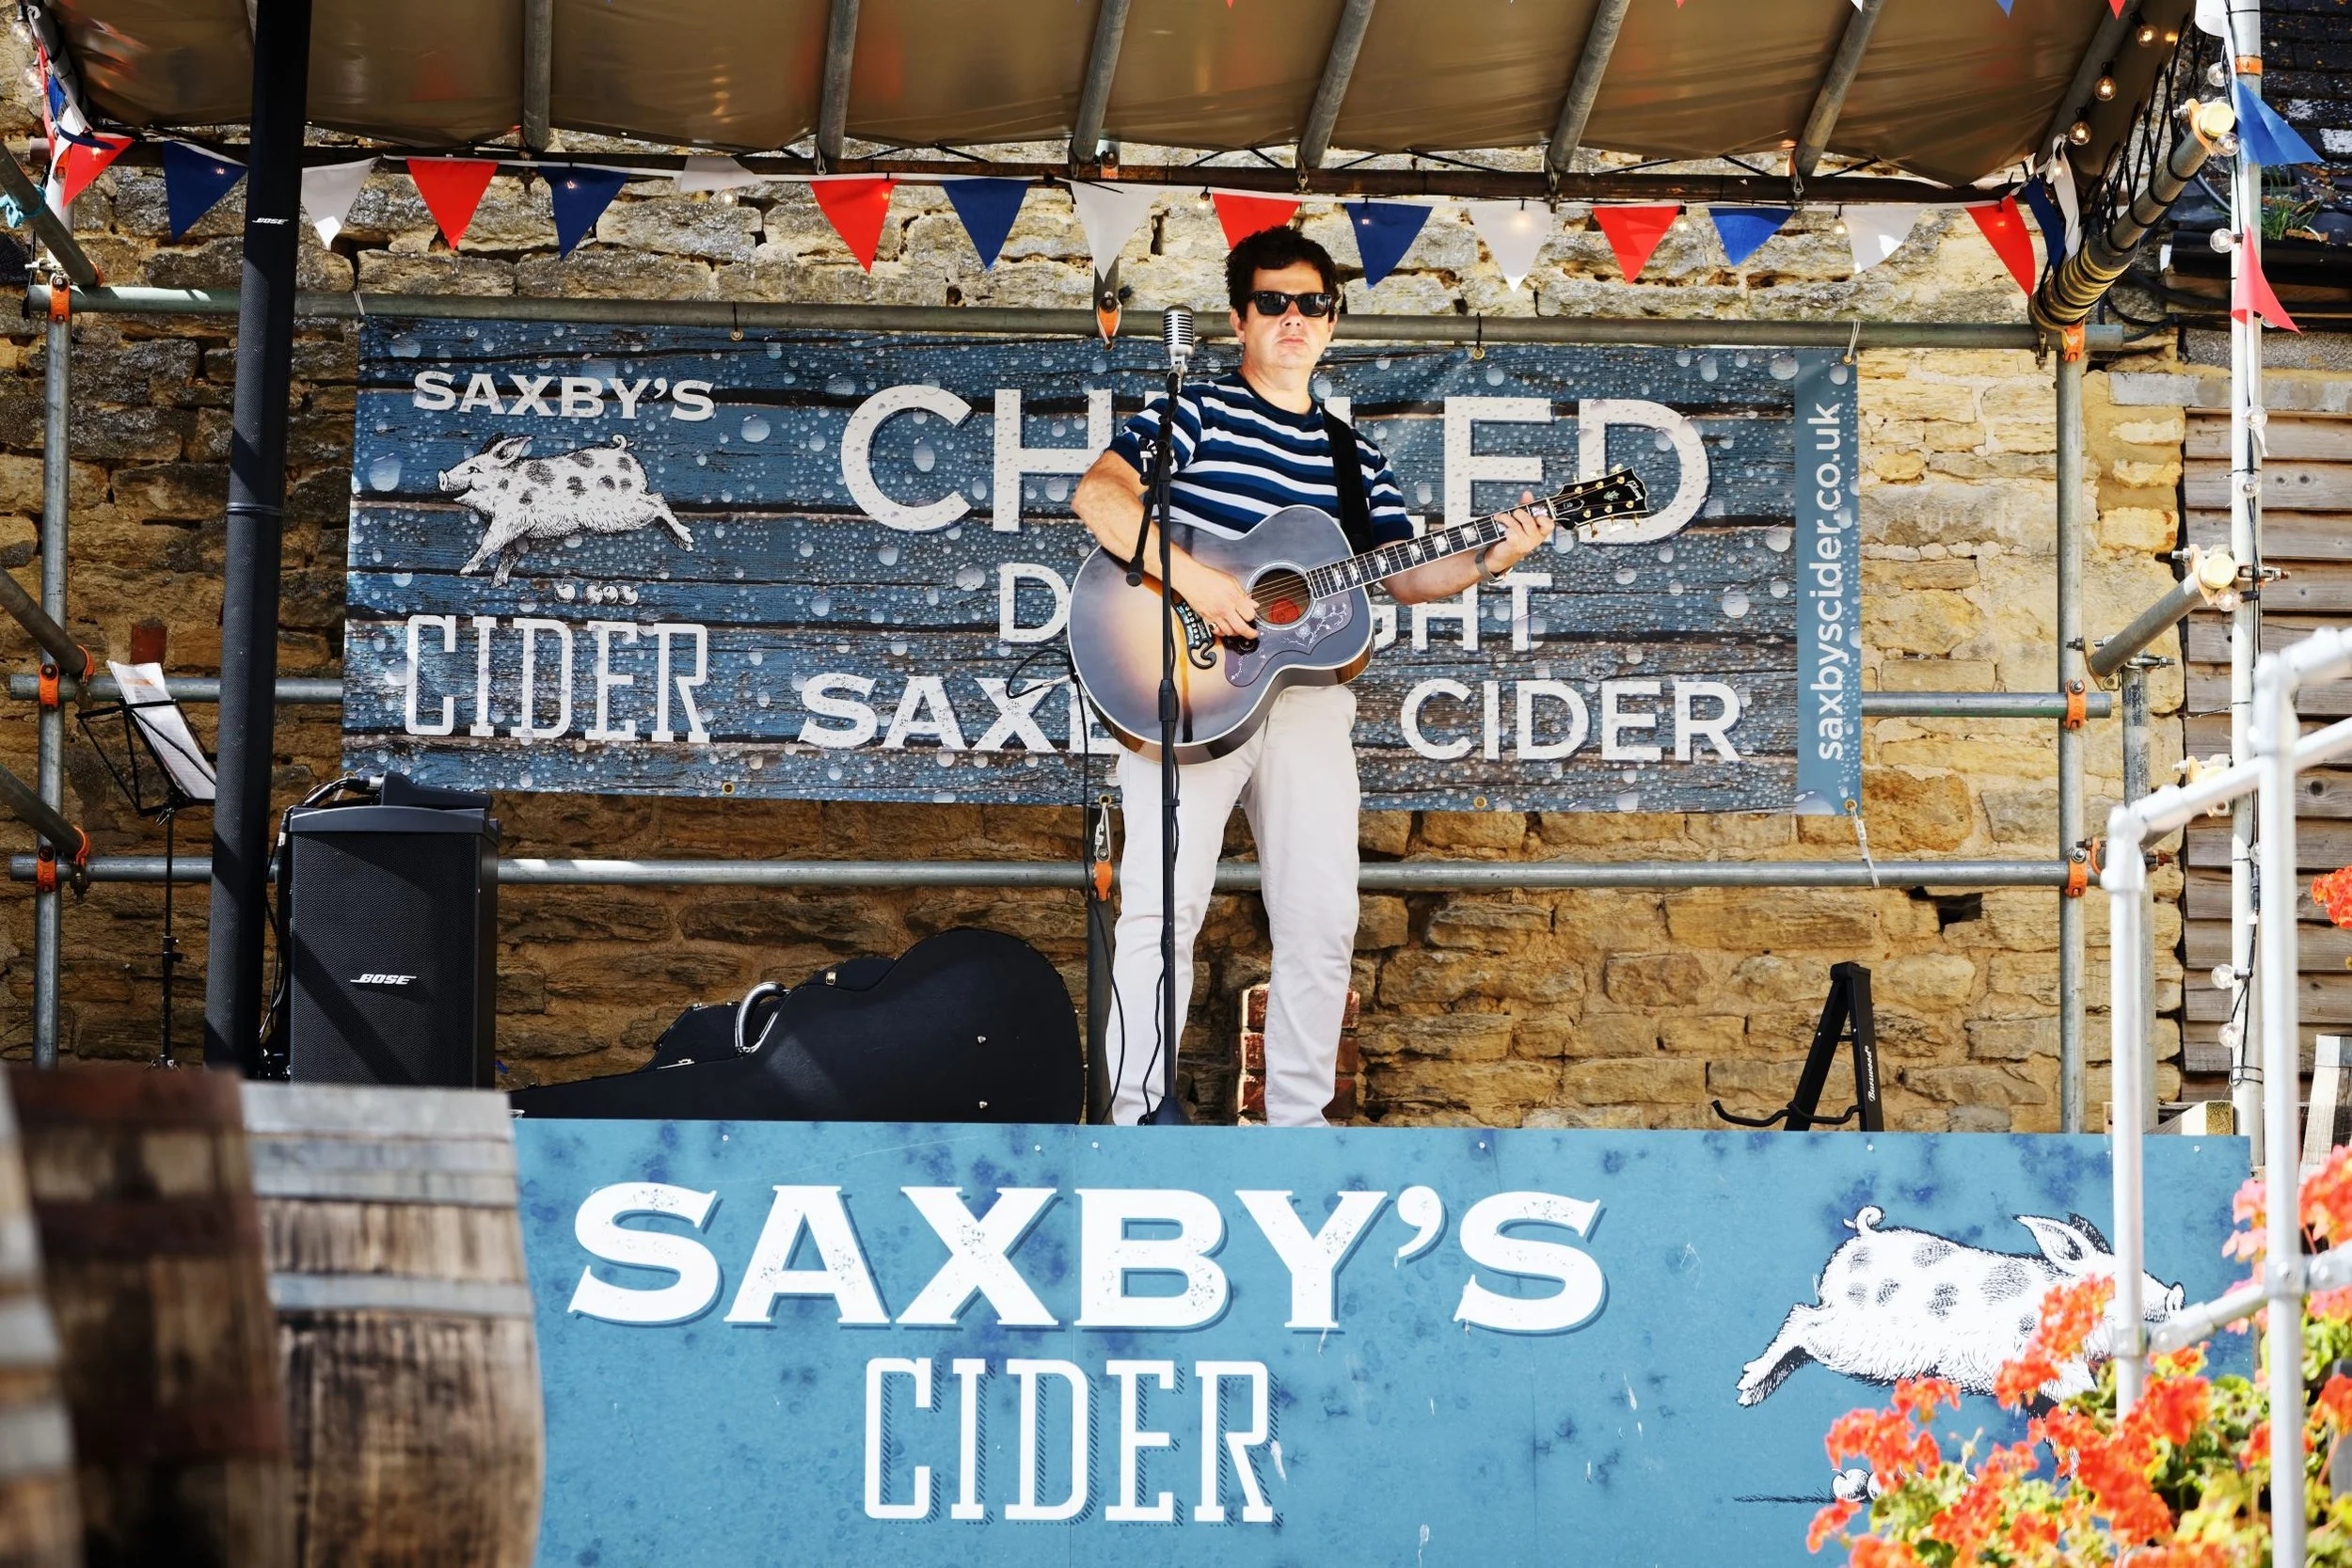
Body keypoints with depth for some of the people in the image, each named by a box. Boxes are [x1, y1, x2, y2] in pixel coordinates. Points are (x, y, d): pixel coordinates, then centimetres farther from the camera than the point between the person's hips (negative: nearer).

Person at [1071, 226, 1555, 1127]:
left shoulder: (1354, 460, 17)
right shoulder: (1196, 416, 0)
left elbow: (1405, 575, 14)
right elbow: (1098, 496, -14)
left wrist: (1488, 561, -4)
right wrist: (1192, 580, -22)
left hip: (1308, 694, 5)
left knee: (1322, 920, 2)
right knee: (1163, 906, -11)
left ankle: (1297, 1118, 11)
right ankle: (1137, 1117, -6)